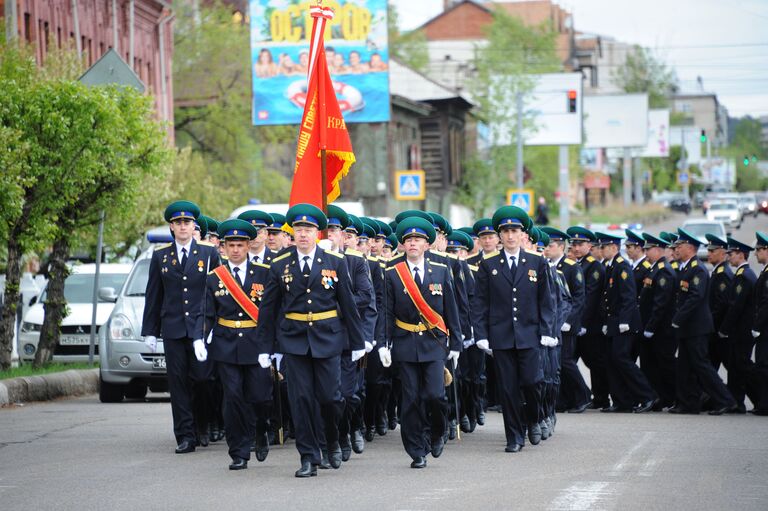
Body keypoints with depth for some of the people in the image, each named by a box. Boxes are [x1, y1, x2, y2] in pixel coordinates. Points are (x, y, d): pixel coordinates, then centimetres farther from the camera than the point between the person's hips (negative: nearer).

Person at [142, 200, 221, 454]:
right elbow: (153, 296, 11)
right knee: (178, 383, 0)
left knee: (202, 380, -4)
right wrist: (150, 331, 7)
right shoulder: (160, 256, 10)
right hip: (173, 329, 2)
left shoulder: (209, 253, 5)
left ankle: (203, 427, 18)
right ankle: (185, 436, 3)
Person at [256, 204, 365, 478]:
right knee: (301, 399, -2)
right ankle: (309, 457, 5)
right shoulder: (280, 265, 4)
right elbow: (268, 307, 8)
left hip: (327, 339, -1)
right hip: (294, 340, 1)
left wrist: (357, 342, 6)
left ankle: (332, 440, 26)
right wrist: (267, 345, 6)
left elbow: (348, 303, 5)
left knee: (330, 396, -4)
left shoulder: (335, 262, 2)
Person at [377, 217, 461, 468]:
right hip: (405, 345, 0)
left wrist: (455, 343, 6)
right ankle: (417, 452, 7)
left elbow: (451, 310, 8)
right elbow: (386, 313, 3)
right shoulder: (392, 275, 3)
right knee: (411, 399, -1)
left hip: (434, 344, 0)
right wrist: (383, 344, -6)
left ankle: (436, 434, 16)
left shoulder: (441, 271, 5)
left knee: (434, 395, -12)